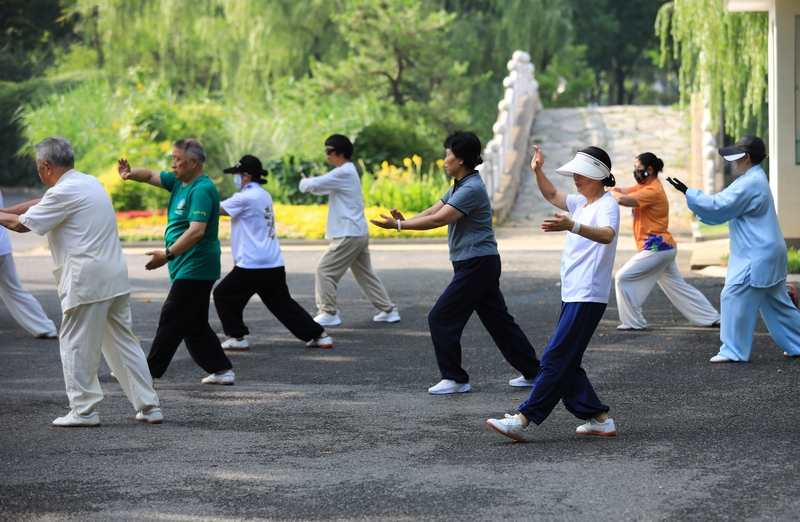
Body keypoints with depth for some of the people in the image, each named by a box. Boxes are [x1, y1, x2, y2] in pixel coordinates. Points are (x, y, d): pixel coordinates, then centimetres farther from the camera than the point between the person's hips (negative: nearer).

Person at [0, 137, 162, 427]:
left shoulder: (64, 193, -13)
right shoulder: (89, 183, 15)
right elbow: (41, 204, 25)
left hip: (87, 281, -9)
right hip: (115, 279, 9)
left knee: (76, 345, 2)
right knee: (123, 342, 12)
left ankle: (83, 410, 5)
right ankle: (148, 406, 12)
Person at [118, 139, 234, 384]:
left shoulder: (202, 189, -18)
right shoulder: (179, 181, 12)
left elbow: (197, 231, -26)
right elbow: (152, 176, 11)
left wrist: (168, 254, -30)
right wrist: (131, 174, -12)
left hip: (194, 269, -10)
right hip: (187, 268, 10)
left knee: (171, 321, -5)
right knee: (195, 325, 13)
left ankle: (149, 372, -2)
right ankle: (221, 369, 16)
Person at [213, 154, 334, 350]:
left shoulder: (245, 197, -11)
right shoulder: (264, 196, 15)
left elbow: (215, 209, -10)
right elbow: (232, 210, 19)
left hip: (251, 266, -8)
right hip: (275, 266, 8)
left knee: (223, 295, 8)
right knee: (282, 303, 17)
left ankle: (237, 337, 5)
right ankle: (318, 335, 12)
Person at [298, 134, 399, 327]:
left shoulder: (343, 173, -16)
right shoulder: (347, 172, 16)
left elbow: (313, 185, -18)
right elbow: (321, 188, 19)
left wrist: (304, 182, 3)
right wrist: (310, 184, 0)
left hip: (348, 235, -10)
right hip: (359, 233, 10)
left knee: (325, 271, -5)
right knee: (365, 274, 16)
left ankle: (328, 313, -4)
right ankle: (388, 310, 19)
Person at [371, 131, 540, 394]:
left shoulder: (472, 189, -17)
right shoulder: (459, 186, 15)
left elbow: (438, 219, -23)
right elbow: (433, 211, 9)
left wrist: (399, 225, -21)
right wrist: (404, 220, -8)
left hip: (477, 264, -10)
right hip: (478, 264, 10)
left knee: (440, 318, -7)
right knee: (498, 320, 14)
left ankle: (455, 378, -1)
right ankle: (532, 371, 20)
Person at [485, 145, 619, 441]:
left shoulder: (607, 205, -12)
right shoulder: (581, 203, 16)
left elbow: (607, 234, -33)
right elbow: (552, 195, 31)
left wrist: (571, 226, -50)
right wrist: (538, 172, 11)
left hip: (588, 297, -10)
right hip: (572, 294, 10)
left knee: (556, 359, -12)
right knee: (566, 363, 9)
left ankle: (523, 420, -15)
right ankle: (599, 419, 15)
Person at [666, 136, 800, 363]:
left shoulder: (749, 184, -19)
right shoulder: (755, 179, 15)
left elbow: (718, 207, -21)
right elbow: (724, 206, 18)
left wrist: (687, 192, -17)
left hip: (756, 257, -11)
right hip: (765, 253, 11)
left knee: (735, 297, -7)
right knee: (775, 302, 17)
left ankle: (734, 350, -2)